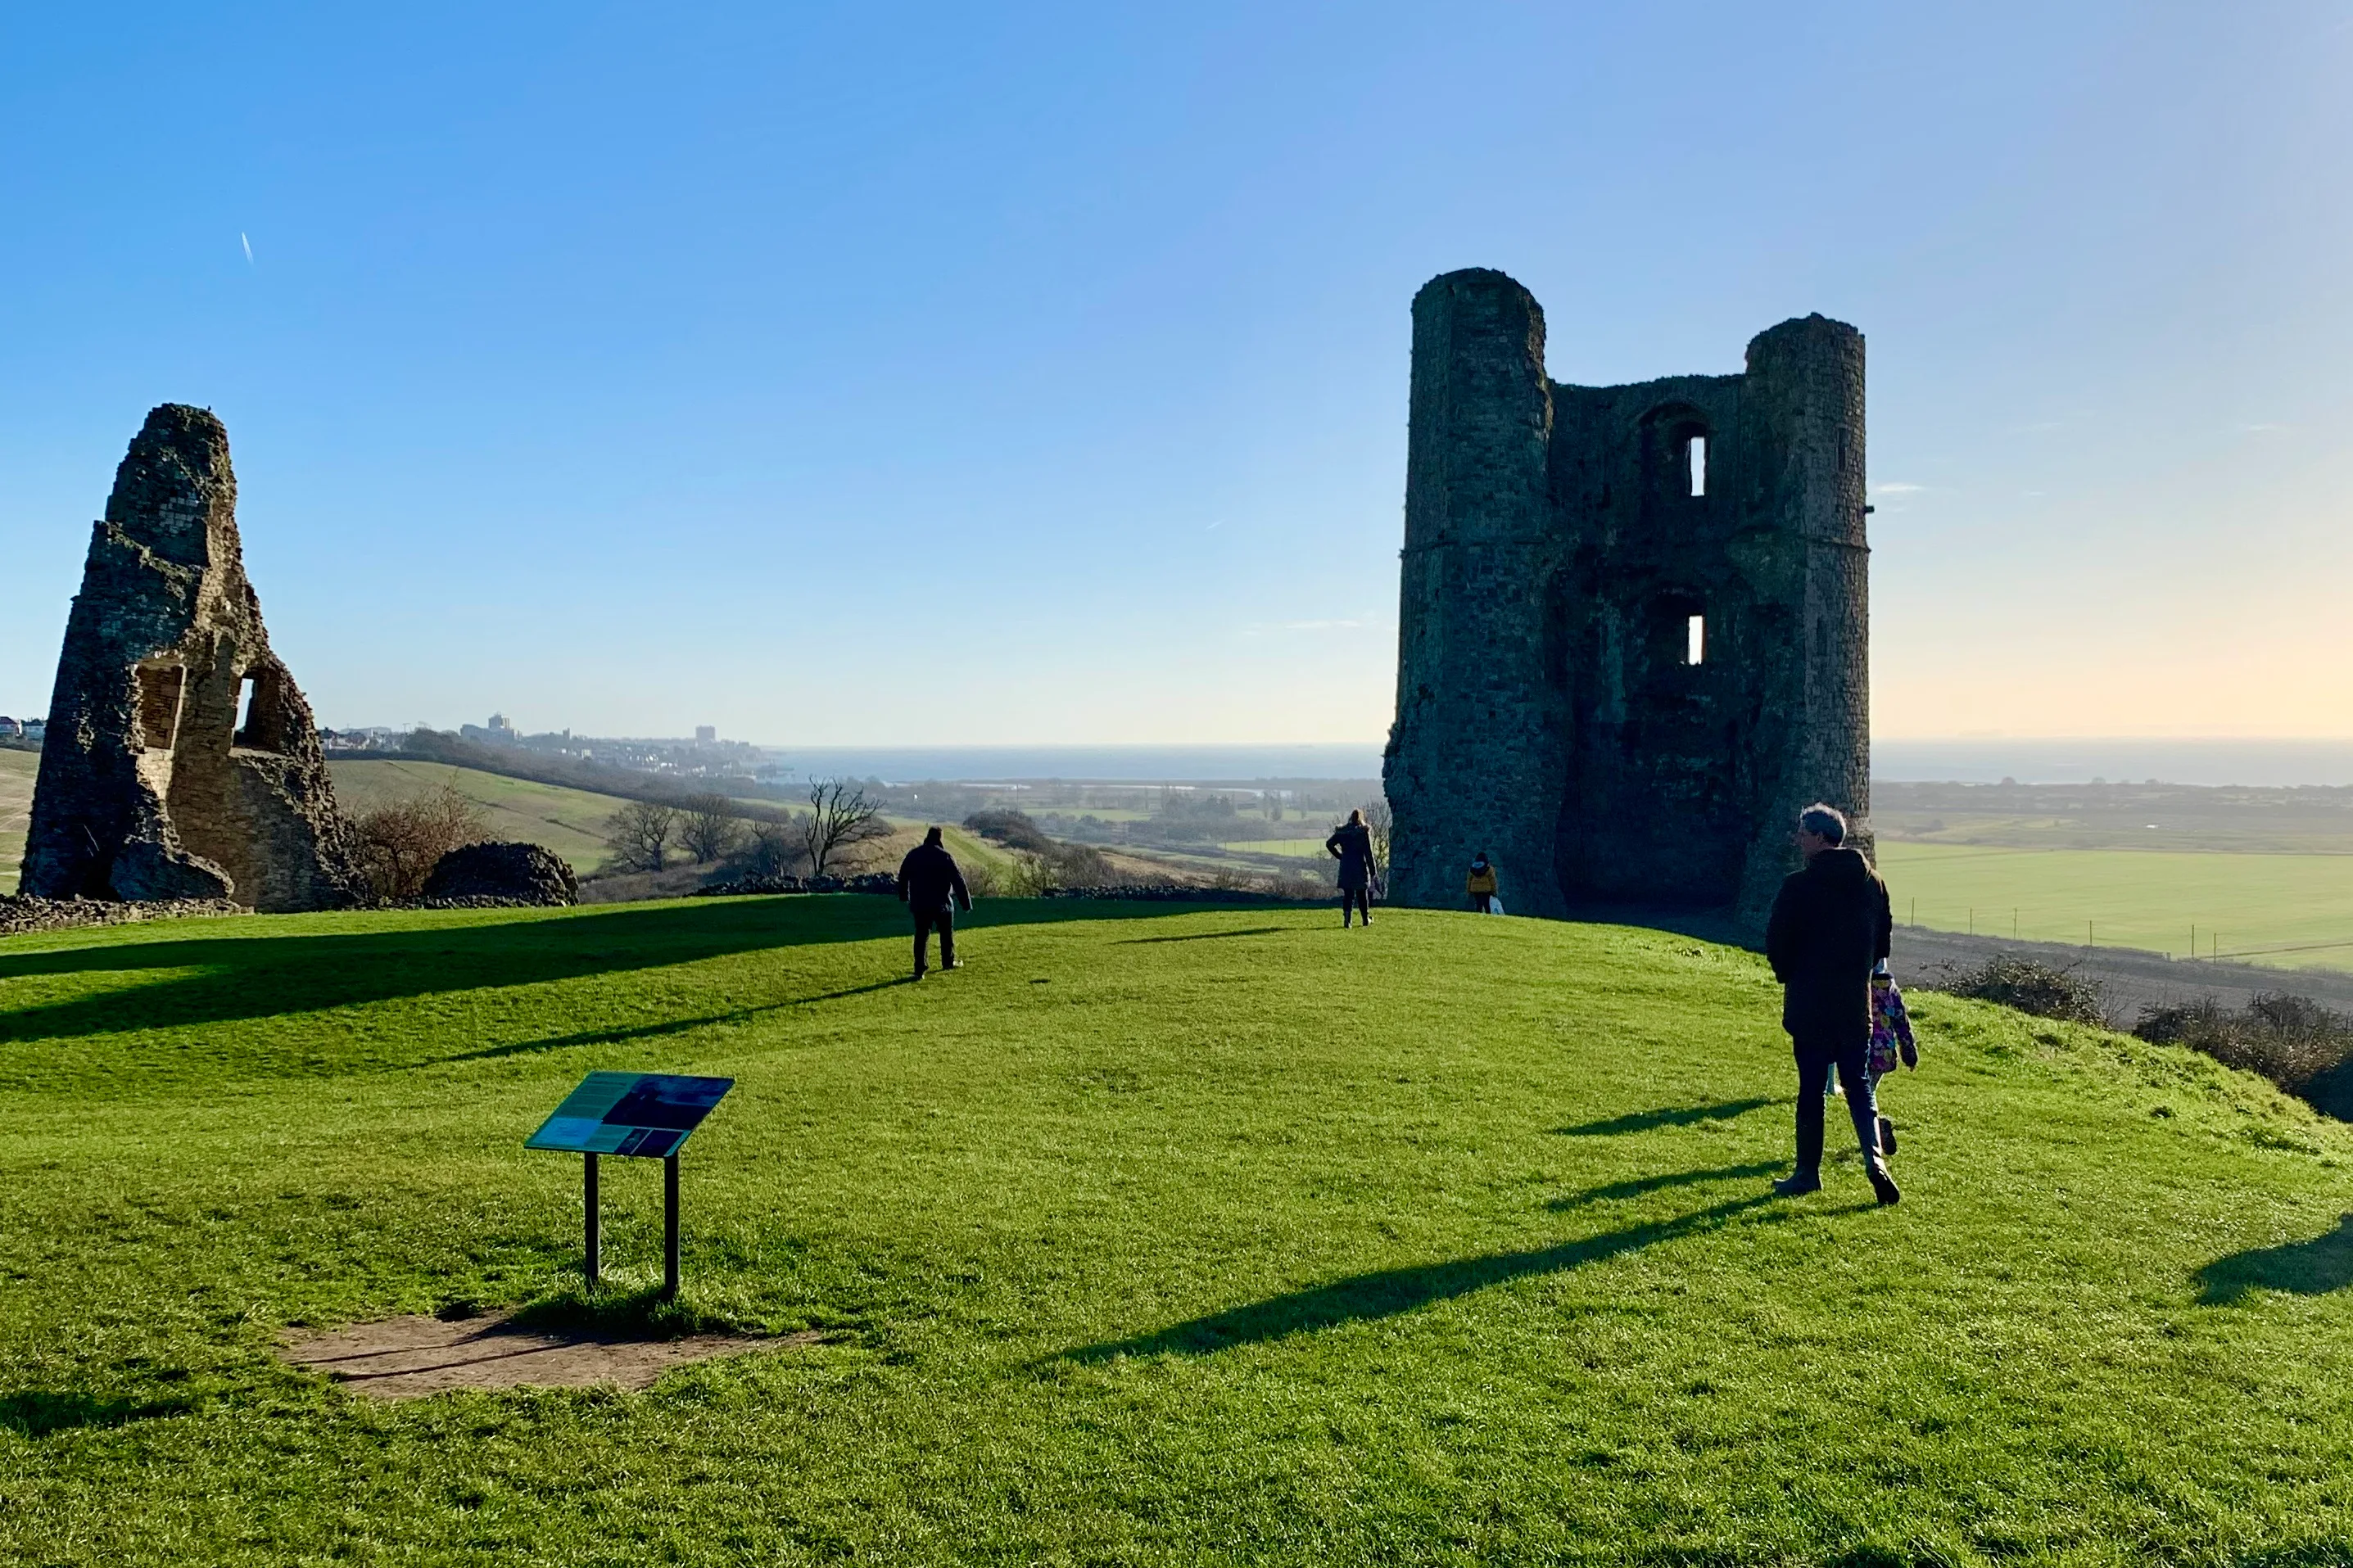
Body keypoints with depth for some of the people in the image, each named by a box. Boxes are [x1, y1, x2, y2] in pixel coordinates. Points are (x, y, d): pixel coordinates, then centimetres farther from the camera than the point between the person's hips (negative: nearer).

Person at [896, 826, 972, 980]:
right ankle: (948, 962, 31)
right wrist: (966, 903, -4)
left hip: (919, 904, 3)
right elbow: (958, 880, -9)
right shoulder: (945, 857, -10)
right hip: (941, 903, -3)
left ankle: (919, 970, -2)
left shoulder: (913, 854, 3)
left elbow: (903, 876, 15)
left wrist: (903, 896, 30)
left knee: (921, 935, 6)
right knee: (947, 933, 18)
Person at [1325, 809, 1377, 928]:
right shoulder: (1364, 831, -6)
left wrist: (1339, 856, 7)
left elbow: (1329, 844, 1)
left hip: (1345, 866, 2)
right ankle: (1366, 919, 22)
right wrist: (1372, 870, -2)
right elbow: (1368, 852, -7)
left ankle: (1346, 920, -10)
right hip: (1360, 867, -2)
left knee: (1347, 895, 3)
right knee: (1362, 894, 11)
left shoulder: (1342, 831, 4)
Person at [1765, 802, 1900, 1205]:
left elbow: (1777, 944, -9)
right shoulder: (1871, 882, 4)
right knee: (1859, 1085, 12)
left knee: (1811, 1089, 5)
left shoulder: (1798, 886, -13)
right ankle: (1874, 1157, -7)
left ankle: (1808, 1172, 12)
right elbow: (1884, 936, 11)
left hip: (1810, 1004, -4)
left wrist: (1790, 977, 10)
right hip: (1856, 1005, 4)